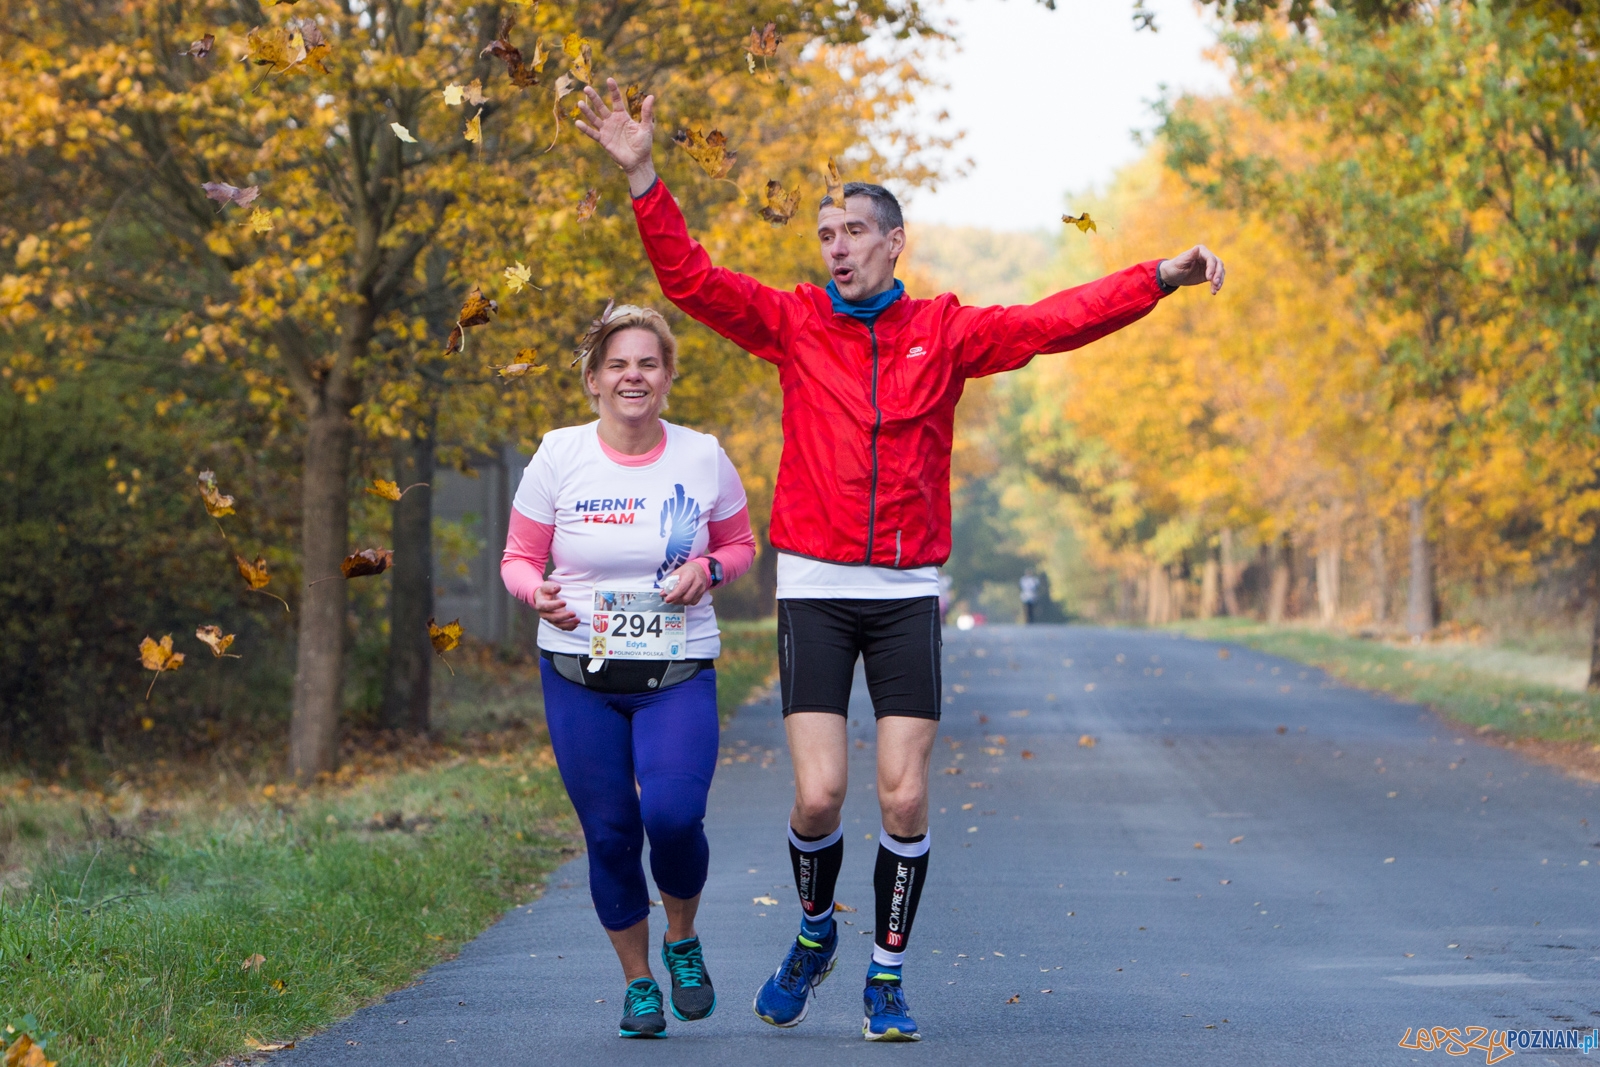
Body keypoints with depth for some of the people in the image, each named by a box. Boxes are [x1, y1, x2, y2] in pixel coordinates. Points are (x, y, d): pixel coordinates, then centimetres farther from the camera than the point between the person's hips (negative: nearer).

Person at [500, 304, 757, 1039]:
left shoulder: (703, 459, 0)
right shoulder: (558, 457, -2)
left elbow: (740, 544, 13)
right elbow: (518, 558, 5)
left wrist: (707, 569, -9)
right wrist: (538, 594, -18)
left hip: (679, 674, -1)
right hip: (579, 675, 1)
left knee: (673, 813, -20)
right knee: (609, 833, 2)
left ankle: (682, 940, 11)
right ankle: (637, 982, 23)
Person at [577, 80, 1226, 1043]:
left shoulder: (945, 333, 5)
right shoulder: (794, 324, 5)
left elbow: (1059, 320, 0)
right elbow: (691, 279, -2)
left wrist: (1164, 276, -10)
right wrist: (643, 178, -12)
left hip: (907, 593, 1)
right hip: (814, 589, 0)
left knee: (905, 798, -4)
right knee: (819, 795, -7)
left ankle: (887, 978, 12)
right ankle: (815, 934, 22)